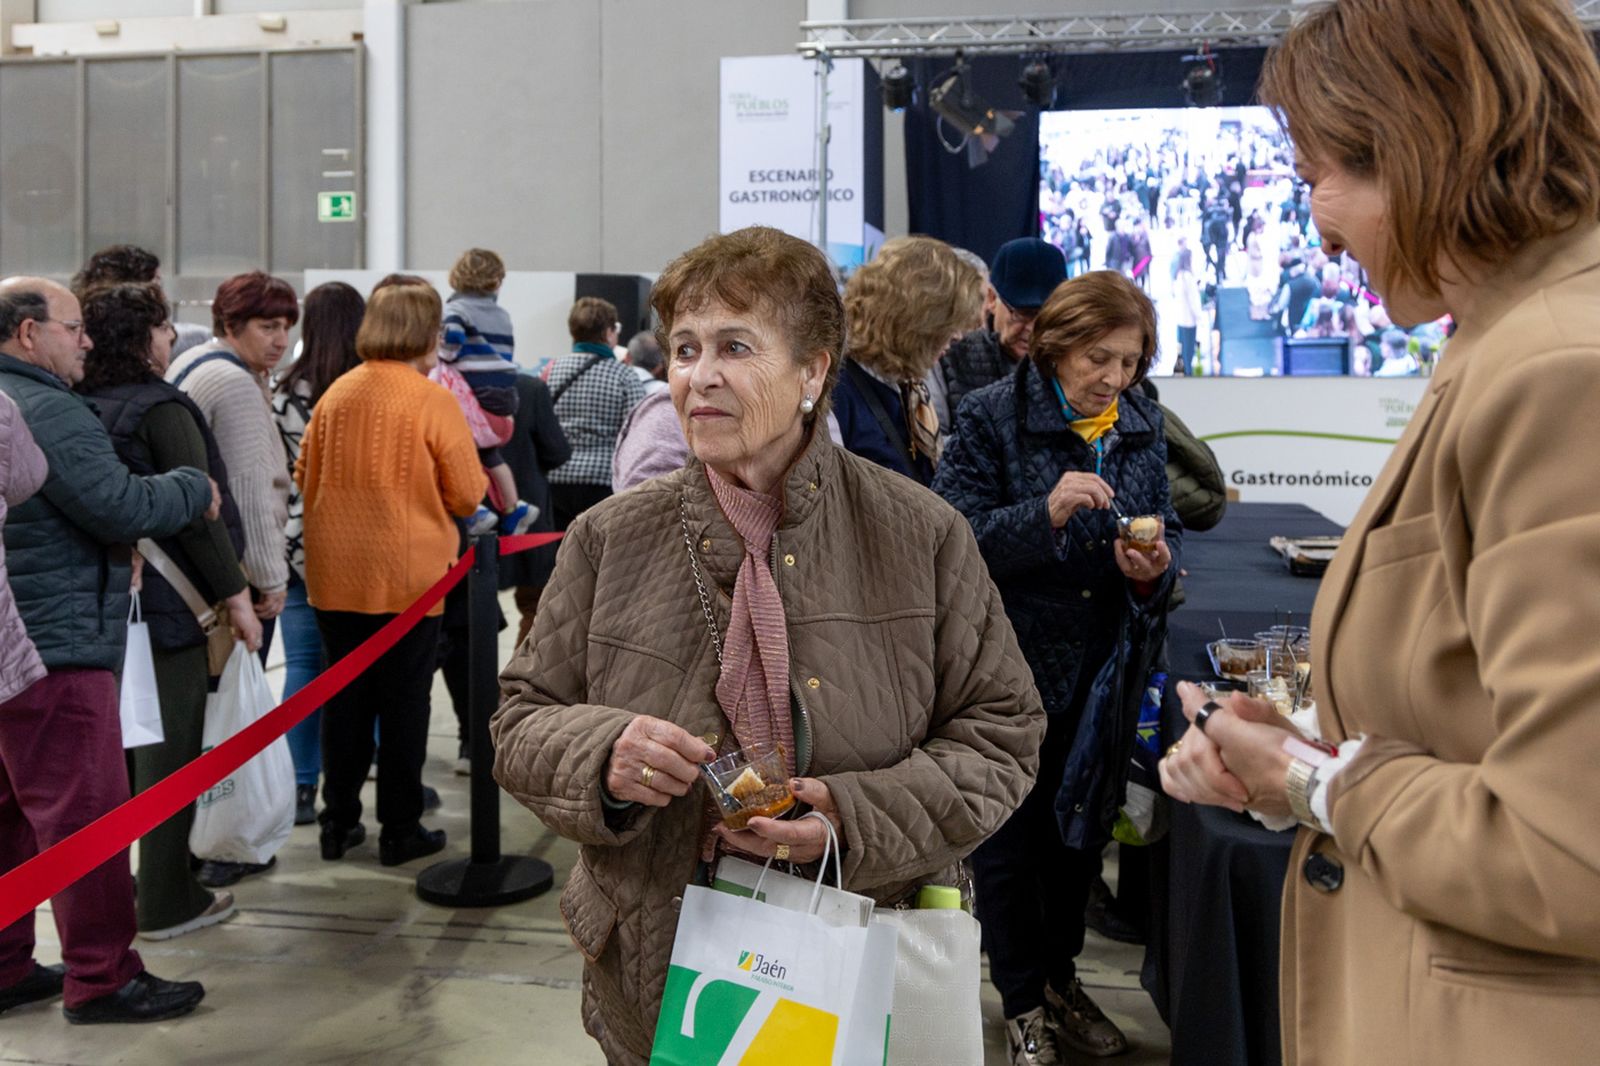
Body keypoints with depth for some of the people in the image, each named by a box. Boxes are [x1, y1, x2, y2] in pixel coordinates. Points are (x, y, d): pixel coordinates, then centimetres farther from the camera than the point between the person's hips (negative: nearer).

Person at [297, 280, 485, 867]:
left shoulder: (335, 394, 1)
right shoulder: (434, 401, -11)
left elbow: (305, 476, 11)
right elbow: (467, 495, -8)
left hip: (336, 572, 4)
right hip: (409, 573, -4)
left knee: (345, 697, 14)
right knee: (404, 702, 6)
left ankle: (339, 823, 22)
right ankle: (400, 830, 13)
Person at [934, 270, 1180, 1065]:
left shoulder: (1142, 425, 3)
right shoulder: (992, 418, -12)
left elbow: (1167, 530, 11)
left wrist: (1155, 566, -12)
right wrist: (1046, 513, -31)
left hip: (1104, 668, 5)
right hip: (1011, 665, -5)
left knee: (1082, 829, 18)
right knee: (1010, 837, 9)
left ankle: (1060, 977, 39)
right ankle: (1023, 1000, 29)